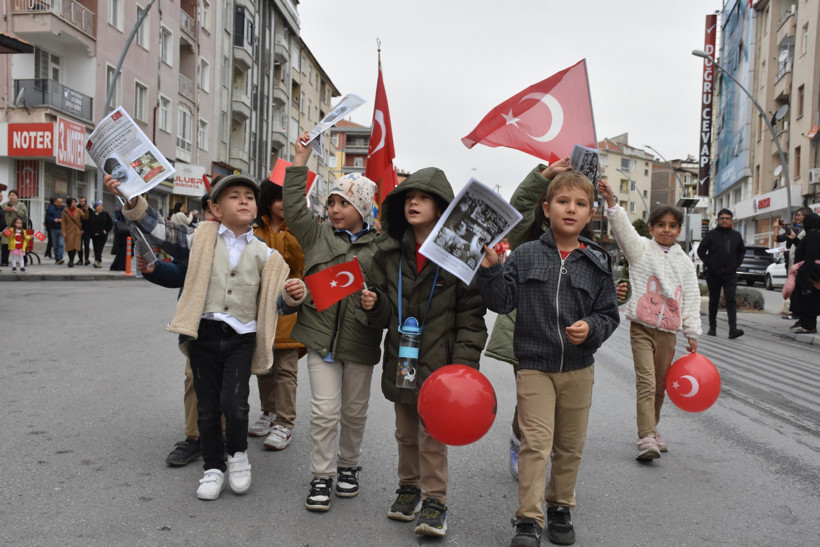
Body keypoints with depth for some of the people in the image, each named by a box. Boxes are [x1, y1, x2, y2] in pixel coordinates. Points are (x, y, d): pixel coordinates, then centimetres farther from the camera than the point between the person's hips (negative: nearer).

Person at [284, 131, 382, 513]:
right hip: (321, 335, 0)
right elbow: (294, 207, 0)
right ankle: (321, 478, 14)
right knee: (324, 410, -1)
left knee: (355, 411, 14)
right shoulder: (317, 234, 6)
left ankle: (348, 466, 36)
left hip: (360, 340, 0)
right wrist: (301, 159, -2)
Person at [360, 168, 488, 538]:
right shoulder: (389, 251, 3)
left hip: (438, 364, -4)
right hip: (399, 358, 5)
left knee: (432, 432, -1)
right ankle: (409, 487, 35)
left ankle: (435, 499, 15)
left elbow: (471, 315, -10)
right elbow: (384, 313, 11)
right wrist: (374, 304, -12)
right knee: (405, 431, 16)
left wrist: (463, 365, -16)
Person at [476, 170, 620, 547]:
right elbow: (502, 301, -8)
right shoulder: (525, 256, -4)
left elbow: (609, 314, 4)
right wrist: (491, 268, -22)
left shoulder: (597, 263, 0)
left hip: (578, 369, 3)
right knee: (536, 443, -6)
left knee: (570, 445, 15)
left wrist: (592, 328, -16)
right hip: (534, 365, -2)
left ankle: (560, 507, 34)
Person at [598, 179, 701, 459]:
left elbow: (691, 300, 12)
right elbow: (623, 228, -15)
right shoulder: (641, 248, 2)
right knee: (646, 382, -13)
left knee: (660, 385, 12)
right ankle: (646, 437, -16)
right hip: (641, 326, -4)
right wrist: (611, 202, -31)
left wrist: (692, 334, 9)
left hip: (669, 330, 4)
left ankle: (652, 428, 30)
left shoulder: (684, 262, 11)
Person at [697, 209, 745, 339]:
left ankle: (733, 329, -18)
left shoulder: (736, 235, 10)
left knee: (731, 300, -11)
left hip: (730, 274, 1)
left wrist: (738, 263, 8)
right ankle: (712, 327, 21)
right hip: (713, 274, -1)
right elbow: (701, 250, 0)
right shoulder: (711, 234, 0)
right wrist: (708, 263, -9)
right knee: (714, 301, 9)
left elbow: (742, 250, 22)